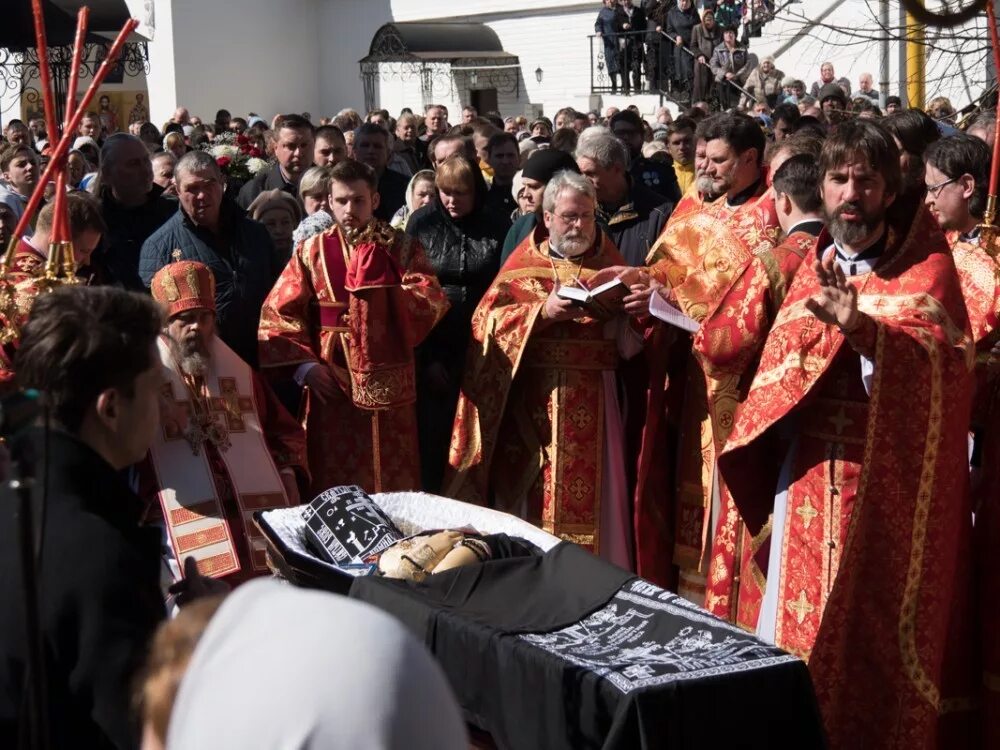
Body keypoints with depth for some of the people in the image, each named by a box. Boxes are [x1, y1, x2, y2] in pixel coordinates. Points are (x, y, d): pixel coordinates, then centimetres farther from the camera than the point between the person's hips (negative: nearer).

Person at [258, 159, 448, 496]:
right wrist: (304, 365, -10)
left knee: (393, 487, 6)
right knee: (334, 488, 5)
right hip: (332, 385, 0)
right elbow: (277, 313, 0)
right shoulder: (312, 251, 5)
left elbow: (432, 305, -10)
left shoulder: (402, 248, 5)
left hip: (389, 387, 0)